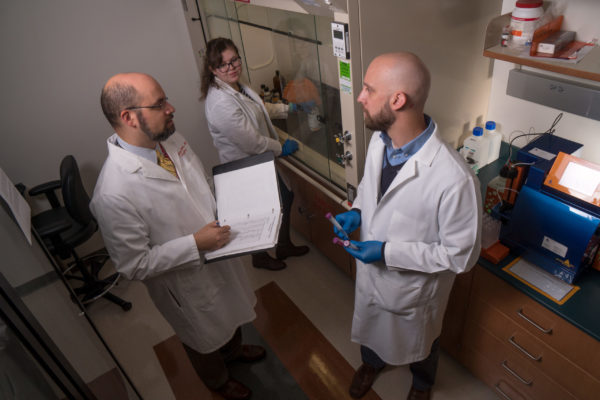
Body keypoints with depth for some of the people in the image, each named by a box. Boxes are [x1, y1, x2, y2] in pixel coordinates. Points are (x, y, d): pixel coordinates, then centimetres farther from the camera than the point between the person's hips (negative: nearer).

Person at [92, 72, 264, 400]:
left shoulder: (170, 139, -13)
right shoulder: (114, 193, -35)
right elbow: (134, 264, -26)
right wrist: (195, 244, -30)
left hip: (219, 254, 7)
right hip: (189, 282, -6)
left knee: (231, 314, 34)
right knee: (206, 338, 26)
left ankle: (233, 349, 68)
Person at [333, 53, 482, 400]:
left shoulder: (454, 179, -37)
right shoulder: (379, 139, -15)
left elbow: (462, 255, -25)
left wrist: (389, 252, -29)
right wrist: (357, 211, -13)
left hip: (414, 287, -5)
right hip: (370, 272, 5)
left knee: (418, 344, 29)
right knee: (370, 330, 33)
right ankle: (372, 363, 68)